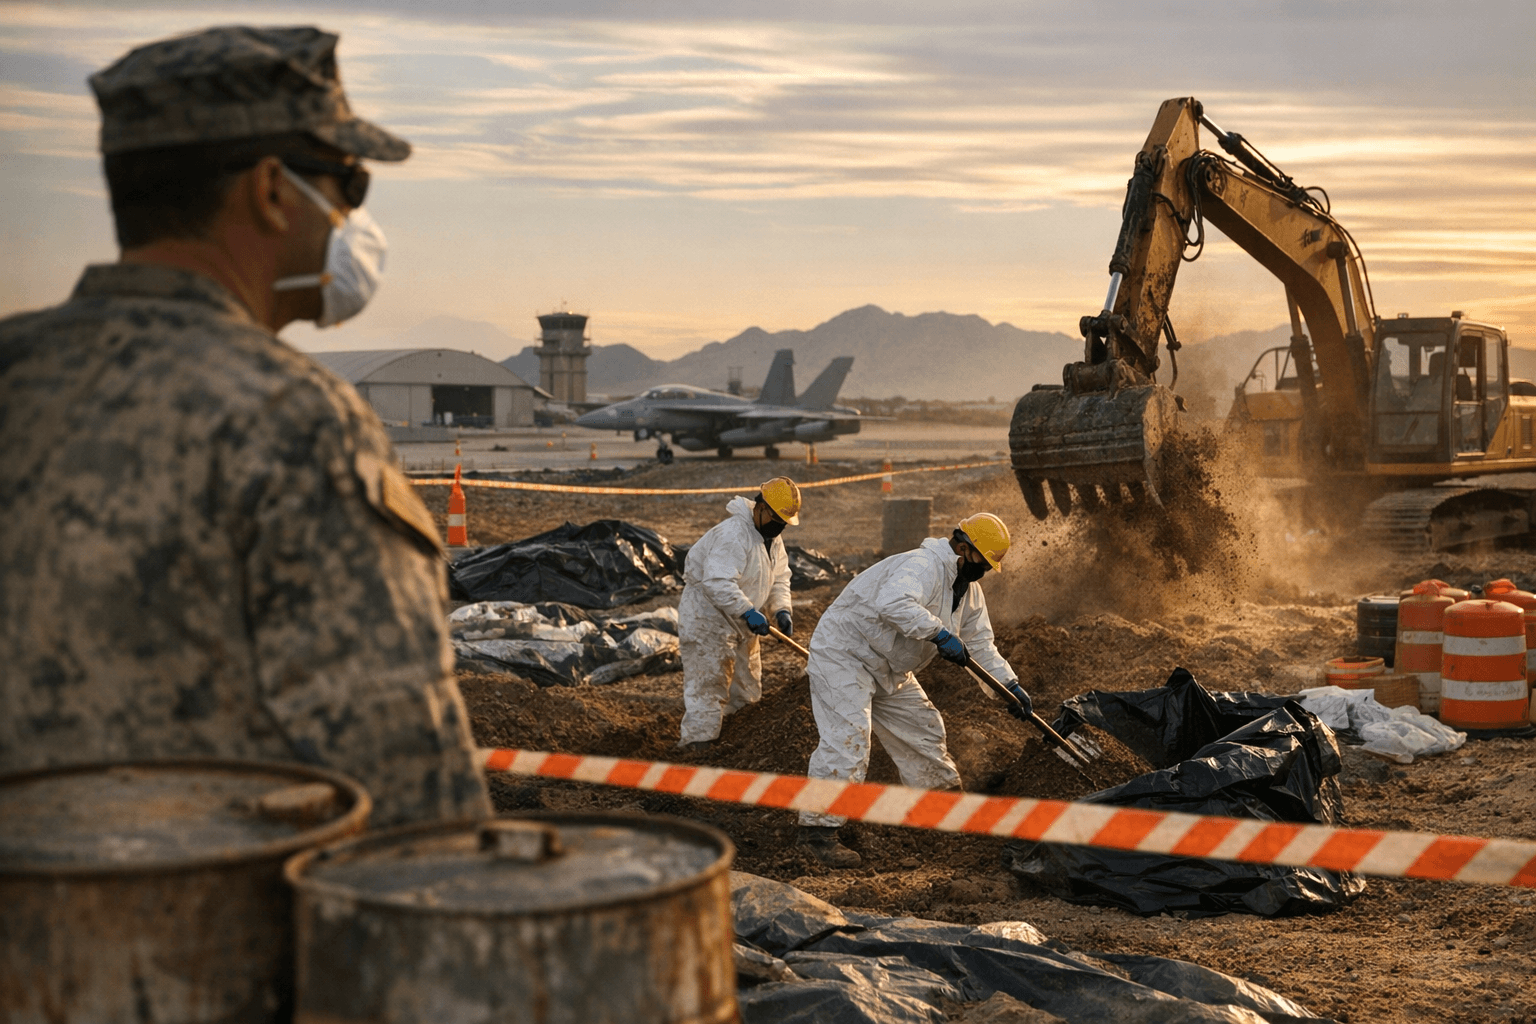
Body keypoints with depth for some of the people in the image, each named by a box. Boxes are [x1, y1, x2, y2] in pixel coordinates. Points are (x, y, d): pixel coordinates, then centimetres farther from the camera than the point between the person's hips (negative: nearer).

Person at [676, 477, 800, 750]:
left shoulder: (772, 538, 6)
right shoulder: (733, 535, -27)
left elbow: (779, 578, 11)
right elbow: (717, 582, -35)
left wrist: (781, 610, -7)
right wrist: (749, 612, -36)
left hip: (740, 625, 10)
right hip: (707, 618, -10)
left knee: (746, 692, 17)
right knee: (707, 686, -11)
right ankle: (696, 743, -9)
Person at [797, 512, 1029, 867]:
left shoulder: (968, 590, 7)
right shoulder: (924, 565, -27)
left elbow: (980, 643, 13)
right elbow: (893, 603, -46)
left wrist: (1010, 684, 3)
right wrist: (940, 633, -46)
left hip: (886, 666, 10)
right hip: (842, 653, -10)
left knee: (922, 725, 18)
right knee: (846, 738, -19)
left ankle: (941, 791, 39)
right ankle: (818, 826, -17)